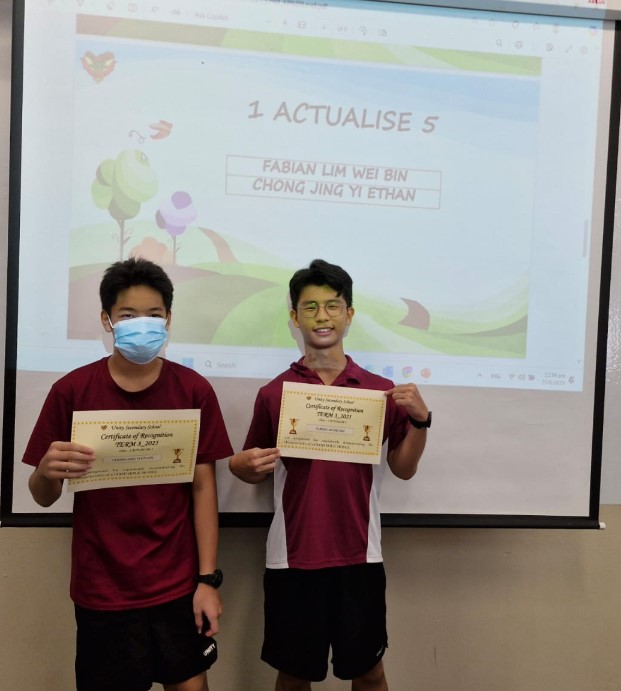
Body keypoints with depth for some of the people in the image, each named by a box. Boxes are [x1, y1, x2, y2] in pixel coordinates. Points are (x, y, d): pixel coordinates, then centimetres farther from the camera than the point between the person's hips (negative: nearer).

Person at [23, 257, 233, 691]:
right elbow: (43, 497, -1)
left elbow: (204, 487, -3)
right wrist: (46, 472, -23)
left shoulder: (194, 390, -6)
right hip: (101, 590, 0)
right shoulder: (70, 391, -6)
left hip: (178, 586, 0)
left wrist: (208, 579, -6)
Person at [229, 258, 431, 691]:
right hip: (292, 557, 0)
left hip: (359, 556, 1)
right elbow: (257, 473, 6)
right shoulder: (273, 393, -3)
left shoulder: (380, 390, -1)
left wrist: (421, 419, -13)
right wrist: (243, 465, -17)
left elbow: (404, 469, 3)